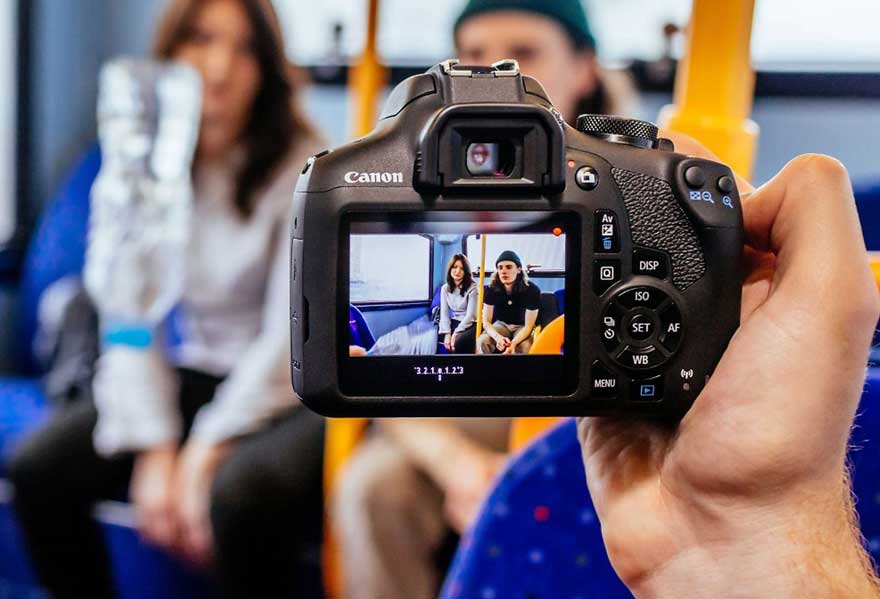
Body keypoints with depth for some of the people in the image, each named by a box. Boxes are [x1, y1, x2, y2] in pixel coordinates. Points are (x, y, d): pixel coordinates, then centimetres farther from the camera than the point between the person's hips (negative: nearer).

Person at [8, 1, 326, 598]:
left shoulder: (303, 166, -12)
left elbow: (293, 337, -16)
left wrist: (206, 455, -21)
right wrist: (154, 453, -16)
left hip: (298, 392, -4)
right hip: (202, 375, 5)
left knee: (242, 492, -34)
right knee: (38, 468, -15)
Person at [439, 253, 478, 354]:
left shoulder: (472, 288, -10)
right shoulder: (445, 288, 6)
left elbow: (470, 315, -16)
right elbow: (444, 313, 1)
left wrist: (456, 334, -24)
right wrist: (447, 334, -15)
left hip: (470, 325, -5)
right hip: (454, 323, 5)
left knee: (458, 343, -31)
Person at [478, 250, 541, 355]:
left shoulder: (532, 290, -25)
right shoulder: (491, 289, -18)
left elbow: (528, 326, -22)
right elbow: (486, 322, -16)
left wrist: (513, 343, -43)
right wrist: (498, 337, -40)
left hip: (522, 326, -2)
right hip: (501, 324, 2)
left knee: (525, 347, -35)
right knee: (482, 341, -29)